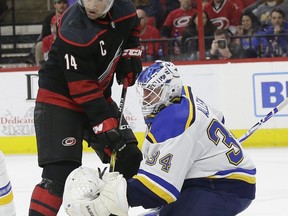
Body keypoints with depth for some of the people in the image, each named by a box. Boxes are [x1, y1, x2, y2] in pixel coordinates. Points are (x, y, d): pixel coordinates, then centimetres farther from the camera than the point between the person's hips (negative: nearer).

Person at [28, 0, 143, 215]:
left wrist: (131, 51, 2)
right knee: (59, 172, -19)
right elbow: (83, 88, -28)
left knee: (129, 157, 7)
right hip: (59, 99, -7)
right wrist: (104, 124, -30)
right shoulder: (74, 30, -30)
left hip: (99, 95, 7)